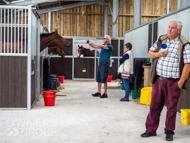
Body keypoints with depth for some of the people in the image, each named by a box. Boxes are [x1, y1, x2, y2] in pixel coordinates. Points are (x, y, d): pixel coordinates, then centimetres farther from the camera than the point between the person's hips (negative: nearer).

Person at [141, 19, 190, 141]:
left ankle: (169, 132, 20)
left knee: (172, 108, 6)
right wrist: (158, 54, -5)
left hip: (173, 82, -4)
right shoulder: (161, 40, 9)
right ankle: (151, 130, 20)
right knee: (154, 106, 9)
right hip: (158, 80, 4)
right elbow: (150, 53, 18)